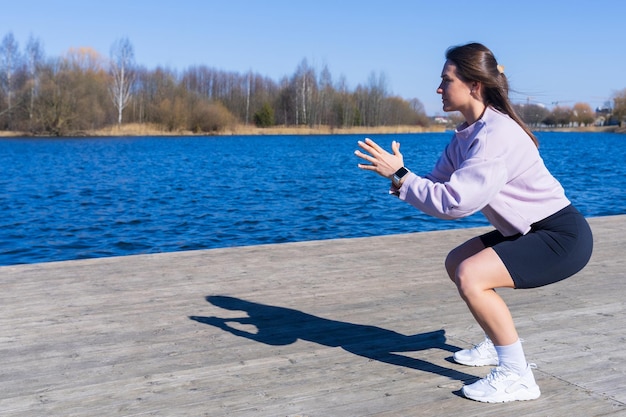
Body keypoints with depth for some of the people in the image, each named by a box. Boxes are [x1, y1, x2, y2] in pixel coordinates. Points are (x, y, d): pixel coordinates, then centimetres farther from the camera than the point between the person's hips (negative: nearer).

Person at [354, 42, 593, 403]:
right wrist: (398, 176, -14)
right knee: (457, 263, 16)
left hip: (563, 236, -10)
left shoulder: (496, 135, -26)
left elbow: (453, 202, -29)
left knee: (471, 277, -24)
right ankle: (503, 344, 29)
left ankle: (517, 376, -11)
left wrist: (400, 174, -23)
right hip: (530, 231, 10)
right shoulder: (467, 133, 4)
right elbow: (438, 185, 4)